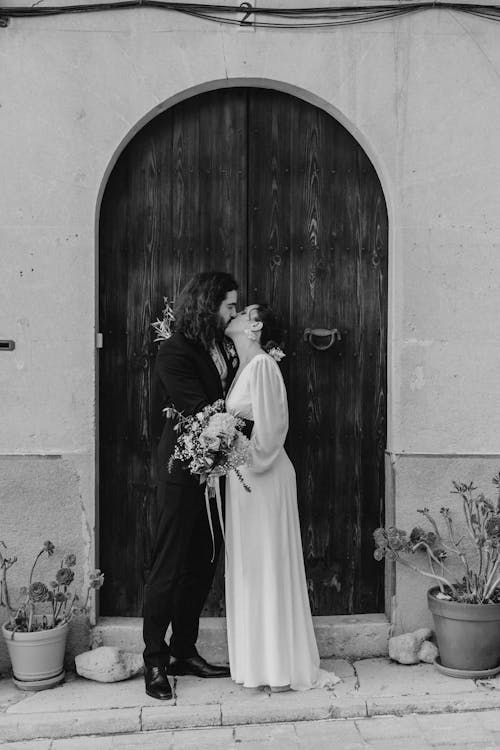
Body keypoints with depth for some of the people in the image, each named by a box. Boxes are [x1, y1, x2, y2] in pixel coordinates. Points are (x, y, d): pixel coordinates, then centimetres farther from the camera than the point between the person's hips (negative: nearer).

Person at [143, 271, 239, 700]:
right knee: (169, 566, 0)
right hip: (182, 471, -8)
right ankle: (155, 661, 11)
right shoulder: (176, 351, -13)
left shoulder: (221, 348, 10)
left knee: (202, 566, 12)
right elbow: (200, 411, -17)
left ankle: (184, 652, 24)